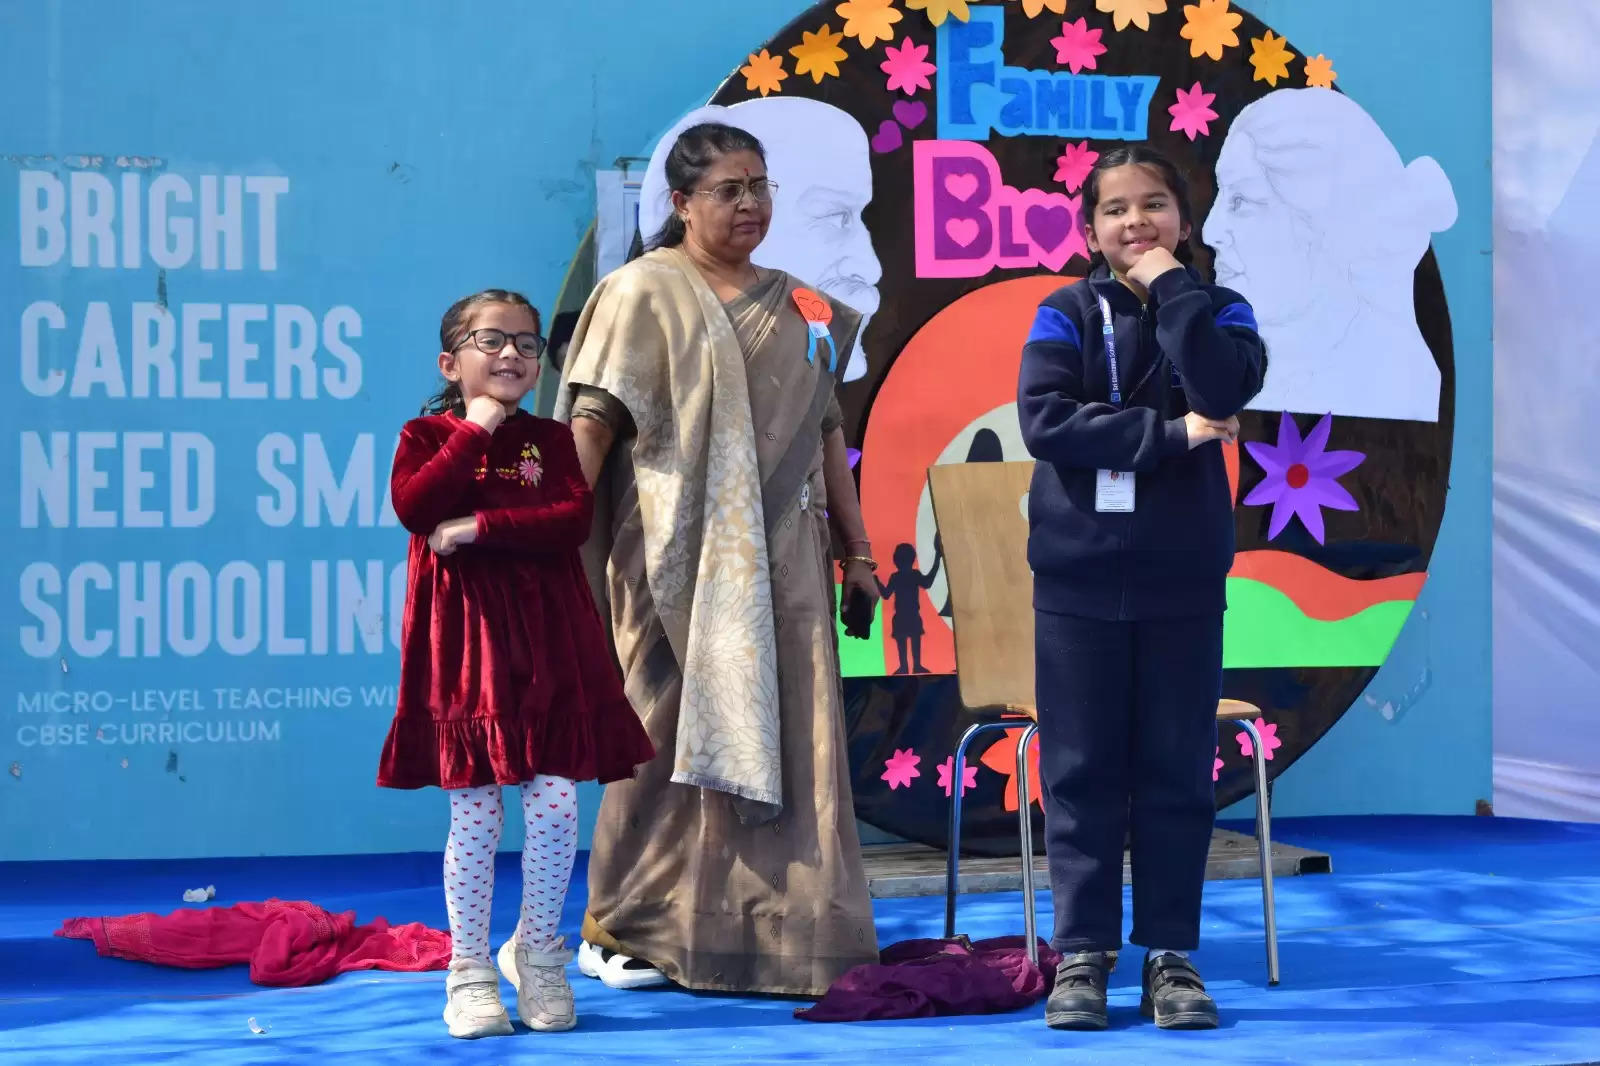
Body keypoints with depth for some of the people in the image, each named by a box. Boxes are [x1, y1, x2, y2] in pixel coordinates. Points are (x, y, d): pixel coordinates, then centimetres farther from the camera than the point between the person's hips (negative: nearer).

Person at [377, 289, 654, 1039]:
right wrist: (474, 432, -12)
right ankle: (470, 970, 12)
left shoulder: (550, 439, 8)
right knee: (475, 815, 1)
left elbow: (574, 518, -9)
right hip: (464, 637, -2)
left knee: (556, 806, -2)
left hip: (547, 635, 2)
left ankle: (537, 953, 18)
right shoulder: (427, 436, 5)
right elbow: (413, 508, -15)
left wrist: (480, 527, -16)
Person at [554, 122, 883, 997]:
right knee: (671, 736, -1)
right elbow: (593, 423, -9)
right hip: (680, 555, -5)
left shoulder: (797, 307, 15)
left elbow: (826, 433, 17)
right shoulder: (643, 293, -1)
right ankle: (619, 931, 11)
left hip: (780, 558, 5)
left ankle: (790, 931, 11)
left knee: (793, 743, 3)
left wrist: (855, 550, 14)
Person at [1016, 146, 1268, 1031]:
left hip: (1181, 578, 1)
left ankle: (1172, 952, 11)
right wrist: (1169, 435, -16)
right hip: (1078, 576, 0)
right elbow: (1042, 418, -13)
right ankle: (1082, 952, 10)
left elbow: (1223, 387, -17)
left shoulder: (1215, 310, 5)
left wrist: (1171, 285, -12)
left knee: (1175, 771, 4)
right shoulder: (1066, 314, 2)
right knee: (1081, 770, 3)